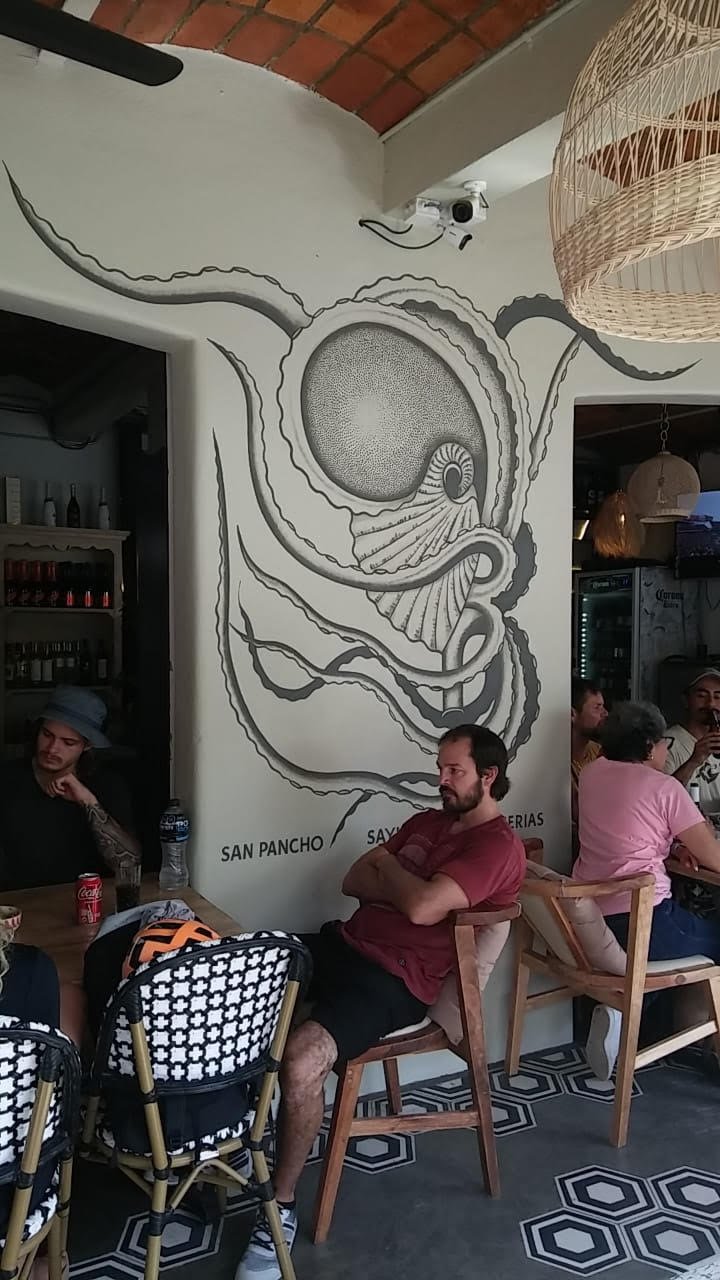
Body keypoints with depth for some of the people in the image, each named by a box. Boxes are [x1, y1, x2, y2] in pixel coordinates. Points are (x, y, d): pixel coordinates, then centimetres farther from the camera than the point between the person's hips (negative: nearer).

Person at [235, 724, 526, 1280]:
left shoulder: (498, 845, -10)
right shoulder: (426, 822, 18)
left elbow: (422, 909, -23)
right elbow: (353, 882, 13)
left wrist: (387, 866, -3)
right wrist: (406, 885, -7)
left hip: (395, 979, -9)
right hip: (342, 943, 9)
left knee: (301, 1061, -31)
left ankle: (282, 1209, -8)